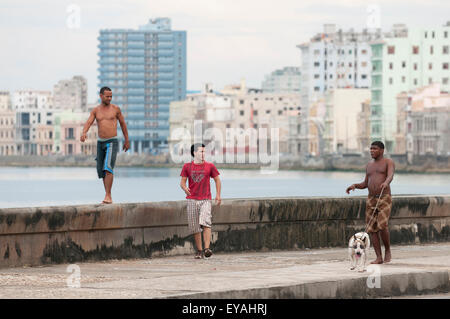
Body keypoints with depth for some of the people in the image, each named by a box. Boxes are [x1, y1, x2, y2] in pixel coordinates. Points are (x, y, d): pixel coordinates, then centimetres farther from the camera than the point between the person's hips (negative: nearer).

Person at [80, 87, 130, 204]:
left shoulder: (115, 108, 1)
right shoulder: (95, 110, 6)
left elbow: (123, 123, 11)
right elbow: (88, 123, -9)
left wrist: (127, 140, 13)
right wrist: (83, 133, -30)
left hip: (112, 143, -4)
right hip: (100, 143, 4)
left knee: (108, 168, -21)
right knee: (101, 171, 7)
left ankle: (108, 196, -23)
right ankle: (108, 197, 20)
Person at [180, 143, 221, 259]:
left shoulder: (210, 166, 6)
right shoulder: (187, 167, 6)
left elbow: (217, 180, 14)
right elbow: (182, 182, 7)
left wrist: (218, 195, 4)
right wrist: (185, 188, -17)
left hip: (205, 200, -2)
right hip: (192, 200, 2)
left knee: (205, 223, -20)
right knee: (195, 227, 3)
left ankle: (207, 249, -26)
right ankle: (199, 251, 12)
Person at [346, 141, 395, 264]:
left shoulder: (389, 162, -2)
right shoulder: (369, 166, 17)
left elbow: (390, 176, -21)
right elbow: (365, 184, 20)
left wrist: (386, 182, -44)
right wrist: (354, 186, 1)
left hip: (385, 199, -6)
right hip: (371, 200, 6)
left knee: (382, 226, -20)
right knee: (372, 229, -3)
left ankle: (388, 250, 3)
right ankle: (379, 258, 0)